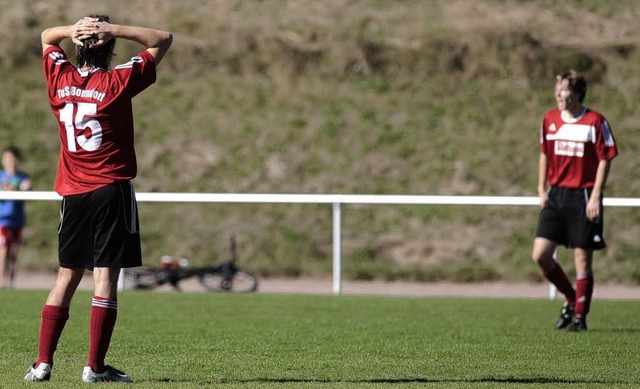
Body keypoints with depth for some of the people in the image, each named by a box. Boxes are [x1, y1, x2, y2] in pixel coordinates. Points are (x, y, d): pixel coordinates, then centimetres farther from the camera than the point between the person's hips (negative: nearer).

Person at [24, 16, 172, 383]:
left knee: (67, 276, 11)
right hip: (112, 190, -5)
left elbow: (47, 36, 23)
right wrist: (113, 29, -9)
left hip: (72, 193, 5)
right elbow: (163, 39, -1)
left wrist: (73, 30, 2)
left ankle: (43, 362, 7)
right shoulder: (117, 81, -8)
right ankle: (95, 366, -7)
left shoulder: (60, 78, 3)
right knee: (106, 275, -5)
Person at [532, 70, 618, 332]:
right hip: (556, 194, 5)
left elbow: (605, 160, -7)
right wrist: (542, 190, 11)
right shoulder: (549, 120, 7)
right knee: (540, 255, -4)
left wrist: (595, 196, -13)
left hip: (584, 197, -5)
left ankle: (580, 316, 10)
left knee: (582, 258, -1)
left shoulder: (595, 122, -7)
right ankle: (570, 298, 19)